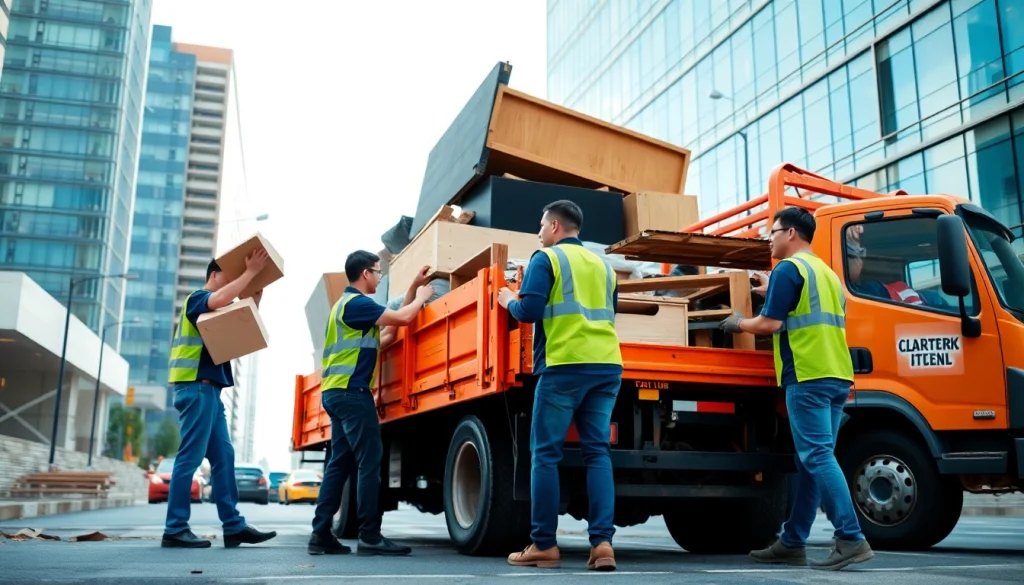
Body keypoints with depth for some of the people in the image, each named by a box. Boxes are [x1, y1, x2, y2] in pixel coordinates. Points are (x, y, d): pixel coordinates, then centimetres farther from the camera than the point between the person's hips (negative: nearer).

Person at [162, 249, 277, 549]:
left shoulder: (215, 310, 24)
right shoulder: (198, 298, -3)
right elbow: (219, 300, -26)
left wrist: (256, 297, 10)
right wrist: (250, 271, -20)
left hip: (209, 389, 10)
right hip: (196, 387, -10)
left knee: (223, 457, 6)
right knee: (190, 456, -10)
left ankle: (234, 526, 7)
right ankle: (175, 529, -6)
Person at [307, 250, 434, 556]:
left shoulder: (350, 303, 21)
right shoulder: (357, 303, -11)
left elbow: (393, 323, 23)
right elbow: (403, 318, -16)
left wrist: (414, 287, 21)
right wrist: (422, 296, 3)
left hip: (339, 392, 11)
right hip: (351, 392, -11)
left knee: (340, 463, 8)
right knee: (370, 461, -9)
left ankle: (321, 534, 7)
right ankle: (370, 536, -8)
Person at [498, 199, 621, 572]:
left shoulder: (546, 259, 2)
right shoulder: (602, 265, 20)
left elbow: (530, 311, -8)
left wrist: (509, 302, 12)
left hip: (565, 365, -5)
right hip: (607, 365, 6)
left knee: (545, 453, 1)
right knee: (598, 451, 5)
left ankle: (543, 545, 3)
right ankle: (602, 543, -3)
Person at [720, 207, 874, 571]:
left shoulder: (788, 269, -5)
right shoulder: (827, 273, 22)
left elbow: (769, 324, -11)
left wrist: (739, 324, 7)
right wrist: (773, 295, 30)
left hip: (808, 377, -9)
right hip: (837, 376, 9)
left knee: (817, 458, -10)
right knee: (812, 460, 8)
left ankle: (851, 539, -15)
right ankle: (792, 543, 14)